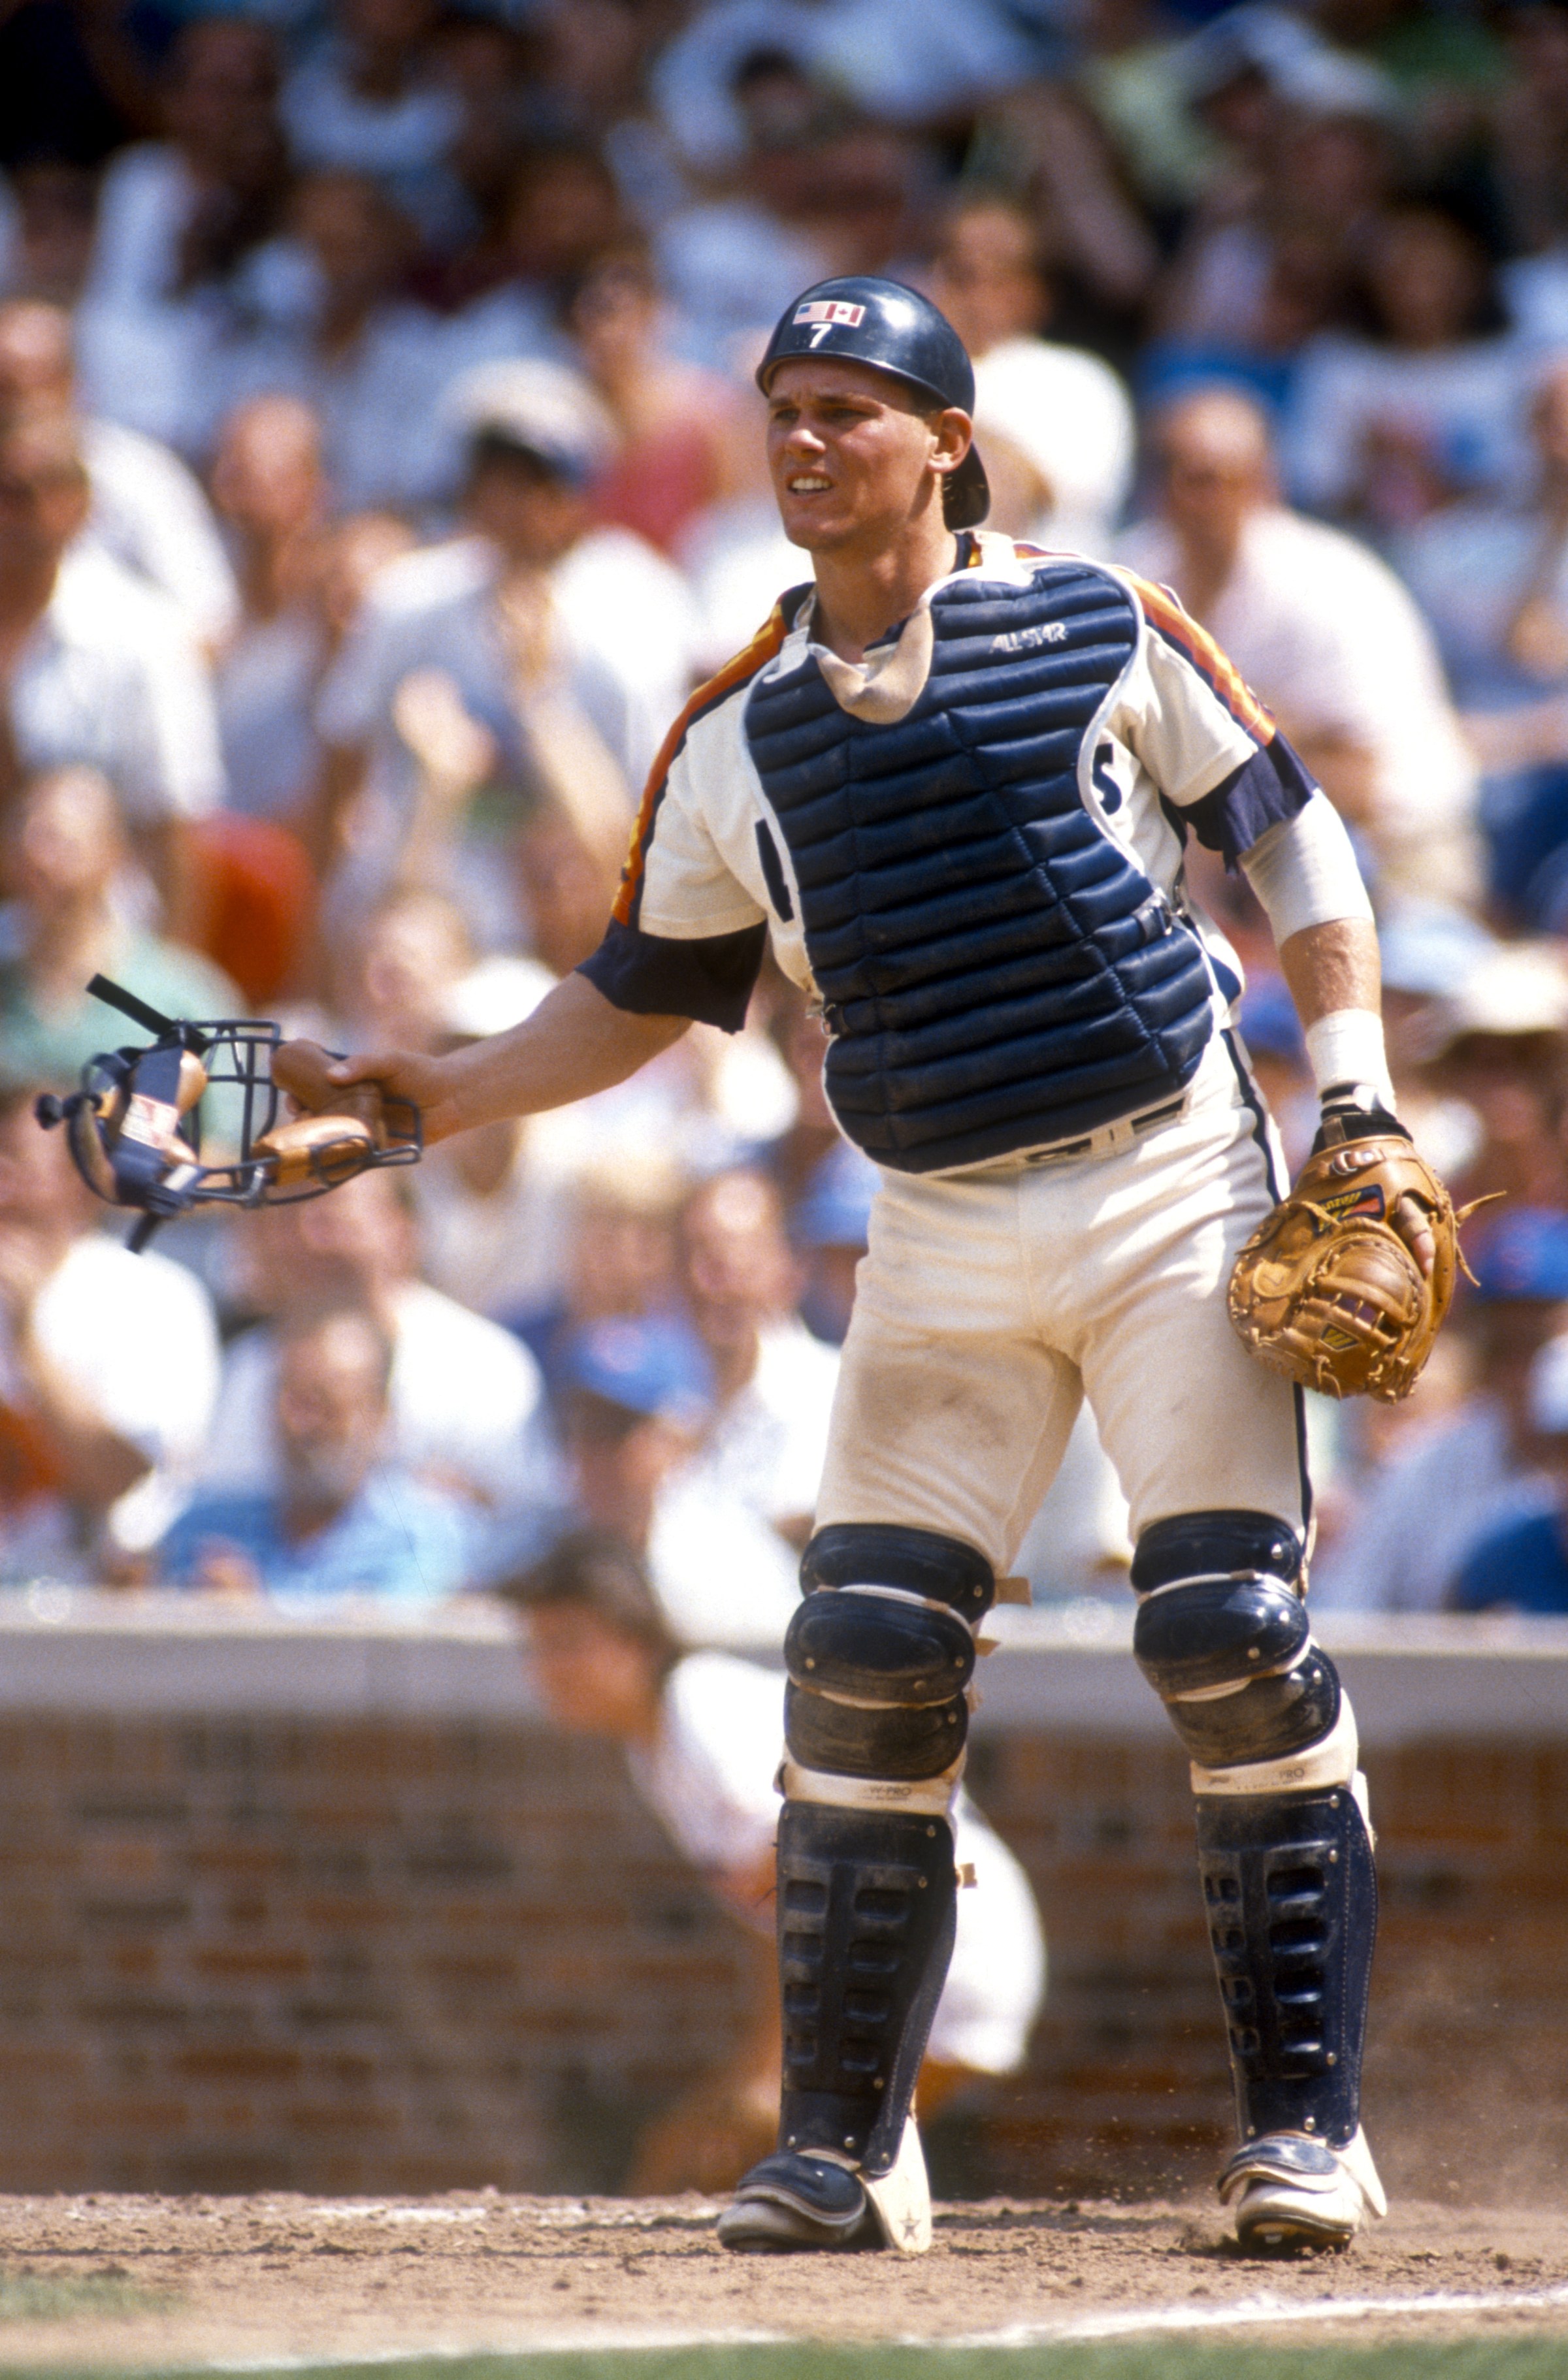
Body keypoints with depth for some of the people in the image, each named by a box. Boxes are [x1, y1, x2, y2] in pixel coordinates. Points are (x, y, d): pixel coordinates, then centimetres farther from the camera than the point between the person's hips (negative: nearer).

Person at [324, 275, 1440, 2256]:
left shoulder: (1100, 630, 0)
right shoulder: (742, 733, 8)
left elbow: (1294, 843, 5)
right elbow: (637, 995, 17)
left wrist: (1356, 1105, -4)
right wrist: (440, 1096, 4)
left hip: (1172, 1193, -3)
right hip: (942, 1237, 3)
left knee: (1237, 1643, -10)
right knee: (864, 1668, -4)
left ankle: (1304, 2122, -3)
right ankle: (841, 2148, 4)